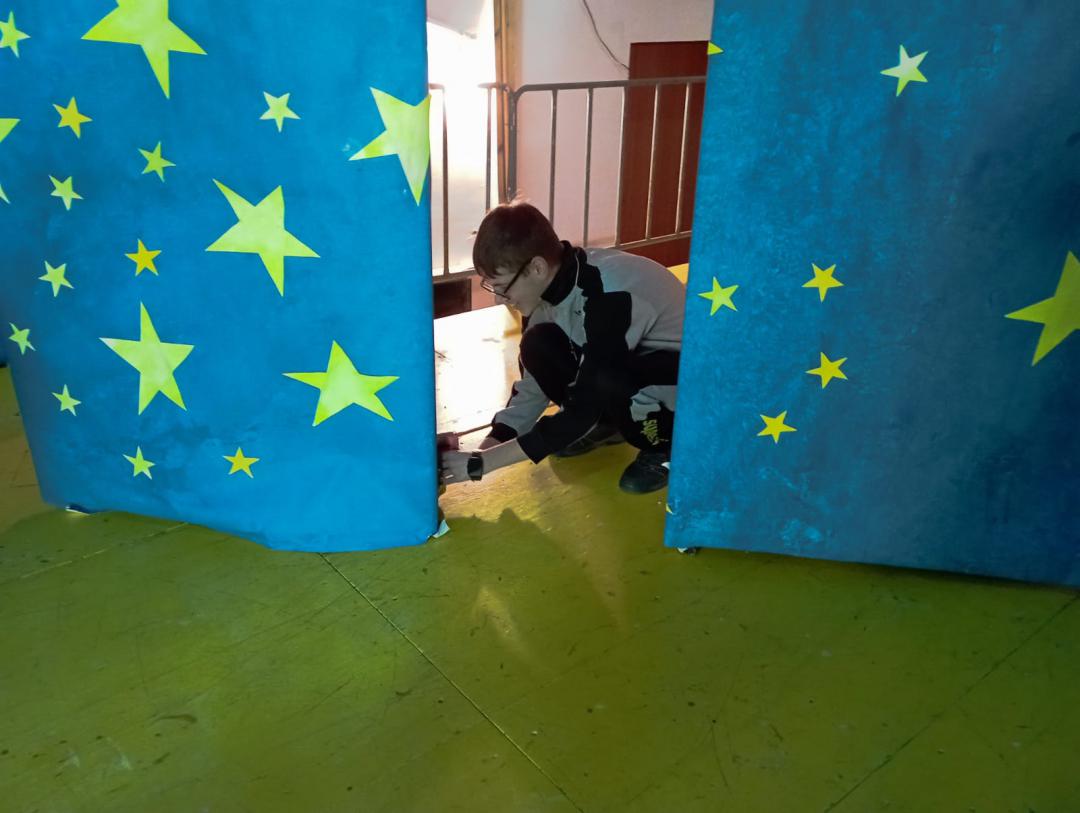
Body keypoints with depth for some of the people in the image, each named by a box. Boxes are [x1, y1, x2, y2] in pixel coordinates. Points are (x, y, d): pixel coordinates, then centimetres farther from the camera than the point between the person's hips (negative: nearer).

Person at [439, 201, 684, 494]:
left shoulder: (610, 297, -34)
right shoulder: (554, 281, -11)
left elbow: (582, 407, -32)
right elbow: (533, 383, -4)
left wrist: (482, 463, -31)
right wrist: (483, 450, -14)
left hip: (684, 377, -7)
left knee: (606, 382, -37)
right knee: (539, 348, -18)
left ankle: (666, 445, -6)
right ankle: (606, 424, 6)